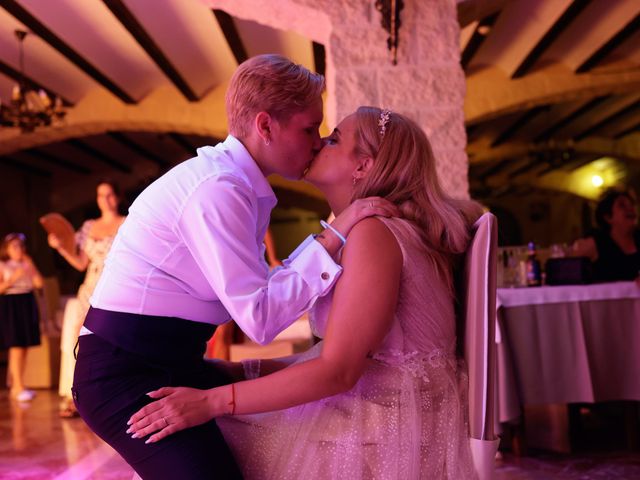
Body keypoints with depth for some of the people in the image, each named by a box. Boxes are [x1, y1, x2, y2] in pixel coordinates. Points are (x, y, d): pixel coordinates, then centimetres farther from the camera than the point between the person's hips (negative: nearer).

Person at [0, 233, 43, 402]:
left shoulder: (27, 264, 11)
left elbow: (39, 283, 0)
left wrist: (30, 265, -4)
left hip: (27, 304, 5)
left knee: (24, 348, 6)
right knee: (16, 347, -10)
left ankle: (15, 385, 15)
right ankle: (18, 387, -8)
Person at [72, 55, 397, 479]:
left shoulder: (240, 184, 7)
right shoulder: (217, 188, -21)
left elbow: (261, 288, 8)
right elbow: (260, 319, -23)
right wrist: (334, 237, -20)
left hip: (173, 362, 9)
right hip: (126, 373, -9)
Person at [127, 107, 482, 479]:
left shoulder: (373, 232, -19)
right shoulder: (364, 229, 11)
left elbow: (337, 371, -23)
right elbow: (338, 358, 9)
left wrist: (211, 402, -20)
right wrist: (237, 370, 10)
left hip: (396, 426, -8)